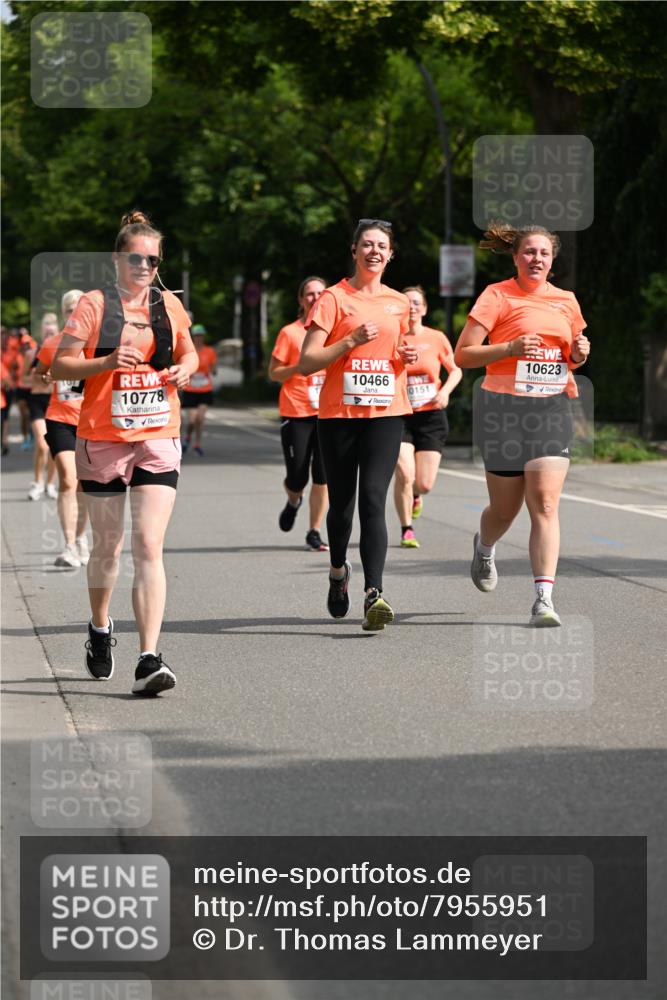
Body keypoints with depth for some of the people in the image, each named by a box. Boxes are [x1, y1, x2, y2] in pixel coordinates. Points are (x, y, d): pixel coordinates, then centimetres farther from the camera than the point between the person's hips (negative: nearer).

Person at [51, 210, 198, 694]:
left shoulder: (169, 305, 7)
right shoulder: (95, 304, -2)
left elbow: (188, 352, 23)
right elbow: (59, 365, -5)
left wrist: (185, 369, 0)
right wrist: (108, 361, -20)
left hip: (159, 440, 1)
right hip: (103, 440, -1)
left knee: (149, 546, -12)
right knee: (107, 546, 12)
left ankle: (149, 659, -17)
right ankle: (100, 628, 41)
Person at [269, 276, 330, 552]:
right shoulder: (290, 333, -2)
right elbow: (274, 373, -1)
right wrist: (300, 366, -16)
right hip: (296, 414, -2)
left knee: (323, 476, -5)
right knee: (297, 478, -1)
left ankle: (314, 533, 6)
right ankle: (293, 501, 35)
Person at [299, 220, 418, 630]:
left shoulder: (399, 303, 12)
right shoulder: (334, 298, -1)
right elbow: (307, 362, -7)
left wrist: (407, 357, 5)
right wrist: (352, 340, -18)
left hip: (386, 414, 1)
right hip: (339, 413, -1)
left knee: (373, 500, -14)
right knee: (341, 503, 8)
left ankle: (373, 594, -23)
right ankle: (338, 570, 38)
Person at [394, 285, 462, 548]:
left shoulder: (436, 338, 1)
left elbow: (456, 370, 11)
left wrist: (445, 391, -6)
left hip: (431, 416, 1)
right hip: (399, 416, -1)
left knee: (425, 484, -2)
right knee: (405, 474, -18)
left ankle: (415, 495, 37)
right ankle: (407, 530, 0)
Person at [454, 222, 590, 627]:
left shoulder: (566, 301, 11)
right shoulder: (498, 296, -3)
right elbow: (463, 354, -6)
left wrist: (579, 353, 1)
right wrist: (511, 347, -19)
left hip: (552, 410, 3)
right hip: (504, 409, -3)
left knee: (546, 503, -12)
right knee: (505, 508, 8)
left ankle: (544, 597, -17)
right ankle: (485, 547, 44)